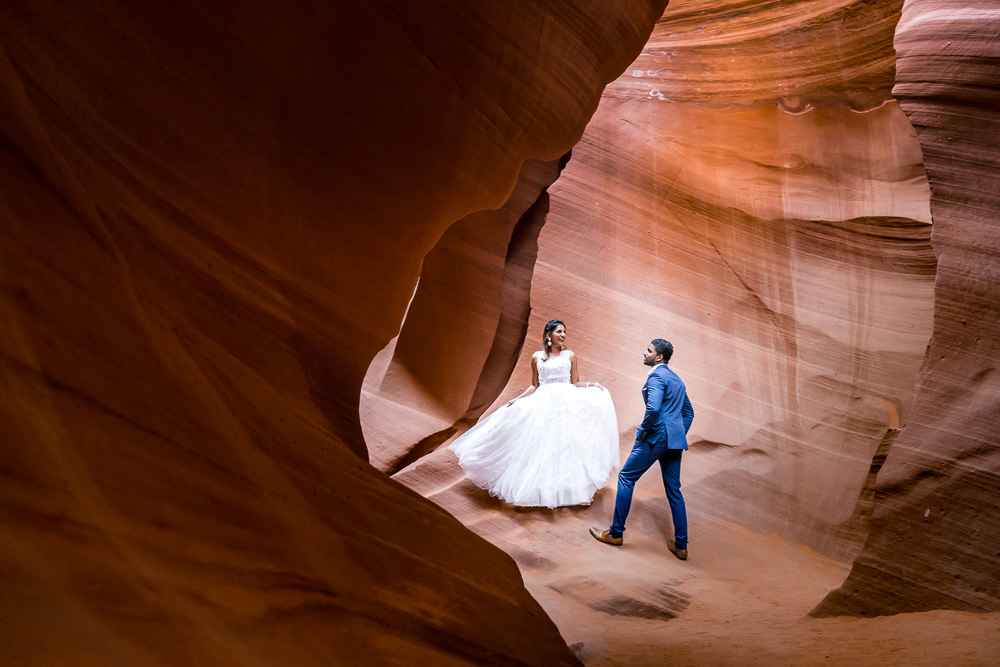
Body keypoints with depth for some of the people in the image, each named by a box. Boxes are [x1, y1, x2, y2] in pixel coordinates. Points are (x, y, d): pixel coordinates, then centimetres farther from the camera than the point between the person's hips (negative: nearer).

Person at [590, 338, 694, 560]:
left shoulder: (656, 376, -10)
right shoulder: (677, 379, 19)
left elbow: (653, 408, -25)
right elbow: (688, 413, 25)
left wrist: (643, 431, -12)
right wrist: (679, 435, 19)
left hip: (656, 437, -9)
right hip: (675, 441, 9)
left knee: (626, 478, 4)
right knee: (674, 490, 11)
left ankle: (616, 533, 10)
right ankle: (681, 546, 11)